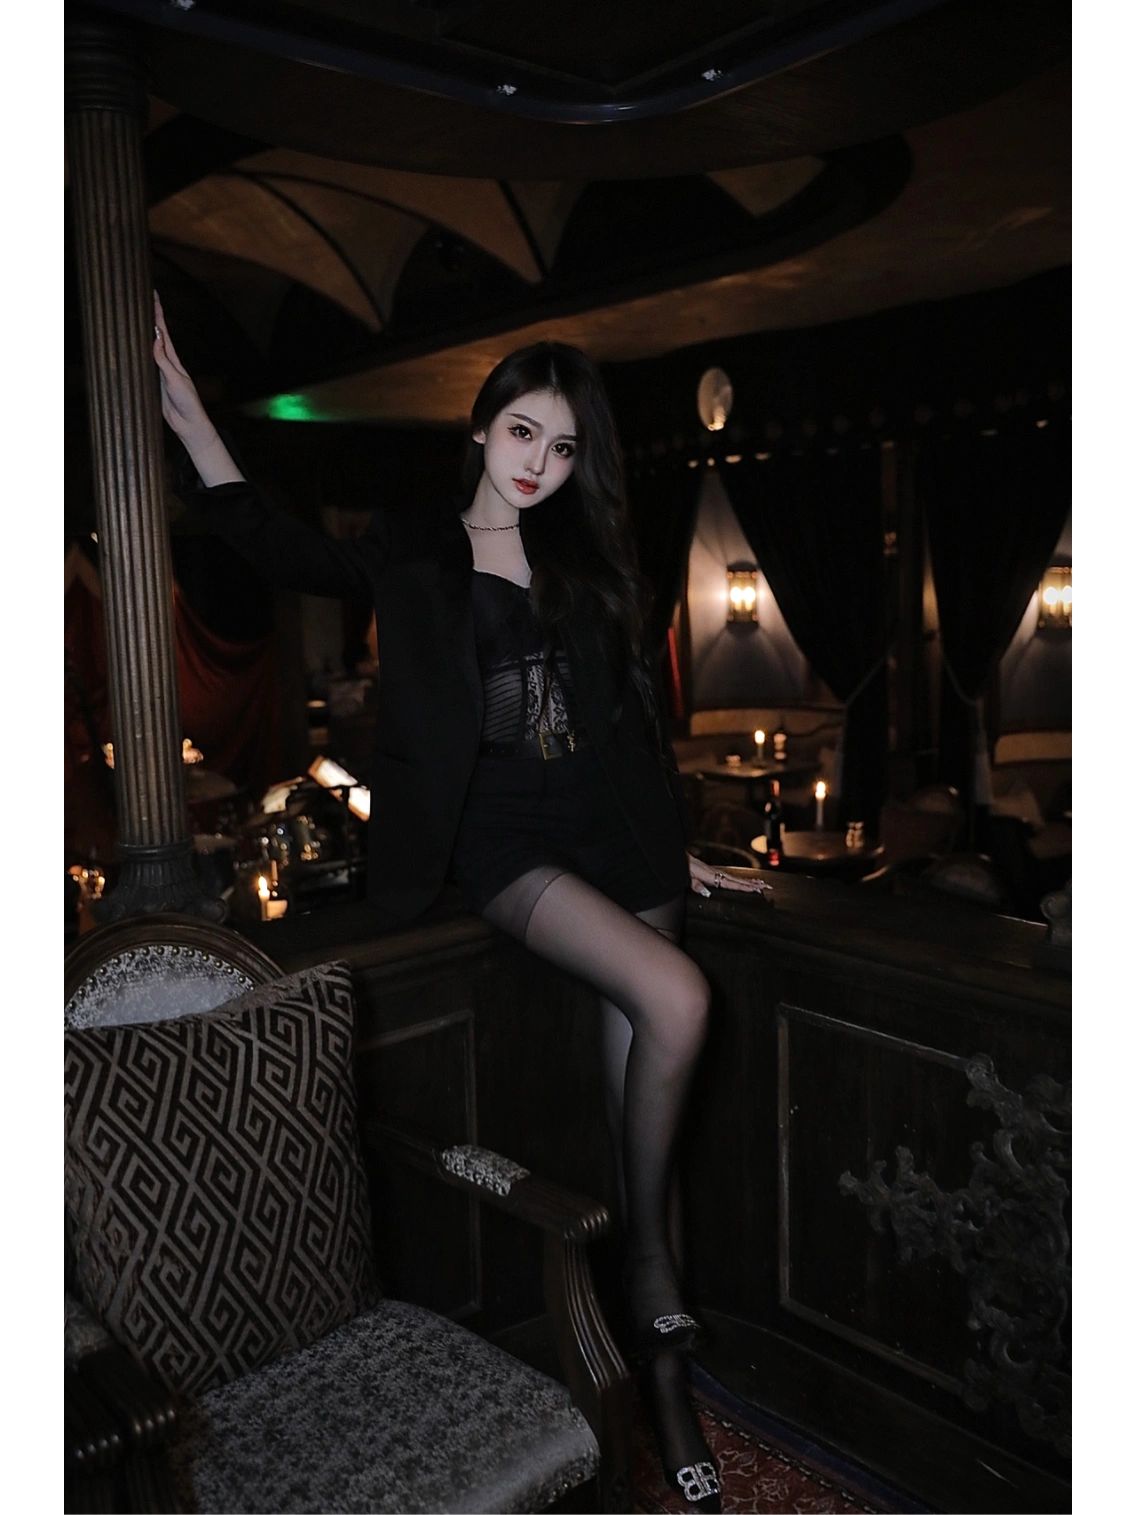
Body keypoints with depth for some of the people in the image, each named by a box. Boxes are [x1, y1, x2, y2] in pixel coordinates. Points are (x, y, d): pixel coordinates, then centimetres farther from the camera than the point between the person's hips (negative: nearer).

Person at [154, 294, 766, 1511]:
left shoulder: (588, 563, 15)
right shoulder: (413, 553, 9)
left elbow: (633, 711, 18)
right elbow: (286, 553, 2)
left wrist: (677, 849, 18)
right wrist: (186, 413, -6)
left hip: (611, 832, 4)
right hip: (503, 845, -3)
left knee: (639, 1060, -4)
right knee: (677, 1001, -25)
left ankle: (662, 1364, 10)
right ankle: (651, 1277, -2)